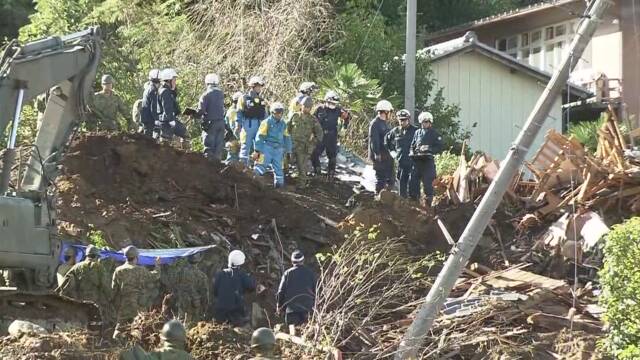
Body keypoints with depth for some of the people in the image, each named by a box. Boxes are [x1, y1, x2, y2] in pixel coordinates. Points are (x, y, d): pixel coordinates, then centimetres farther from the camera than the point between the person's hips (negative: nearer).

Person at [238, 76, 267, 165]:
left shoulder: (262, 100, 15)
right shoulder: (245, 98, 1)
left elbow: (265, 114, 19)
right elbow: (239, 113, -2)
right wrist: (238, 126, -9)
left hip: (260, 126, 5)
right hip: (248, 125, -5)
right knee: (246, 146, -1)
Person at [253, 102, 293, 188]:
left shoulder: (283, 124, 12)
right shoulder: (267, 122, -6)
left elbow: (286, 138, 22)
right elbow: (260, 137, -7)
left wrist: (287, 150, 21)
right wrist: (257, 151, -12)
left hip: (278, 149, 5)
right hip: (267, 148, -5)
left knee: (278, 168, 8)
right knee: (262, 165, -15)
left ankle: (279, 184, 15)